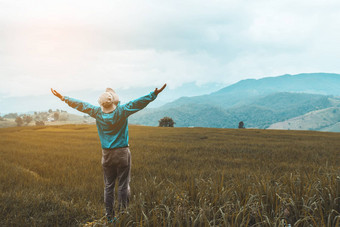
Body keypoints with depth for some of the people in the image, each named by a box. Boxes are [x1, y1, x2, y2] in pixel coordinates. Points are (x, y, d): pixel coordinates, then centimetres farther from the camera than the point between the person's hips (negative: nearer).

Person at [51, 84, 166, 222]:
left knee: (108, 186, 10)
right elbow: (138, 103, -17)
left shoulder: (98, 113, -4)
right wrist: (154, 95, -17)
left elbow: (80, 105, 5)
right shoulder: (121, 111, -13)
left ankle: (109, 217, 16)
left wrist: (63, 98, 15)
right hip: (122, 154, -3)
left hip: (106, 155, 3)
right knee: (123, 185, 3)